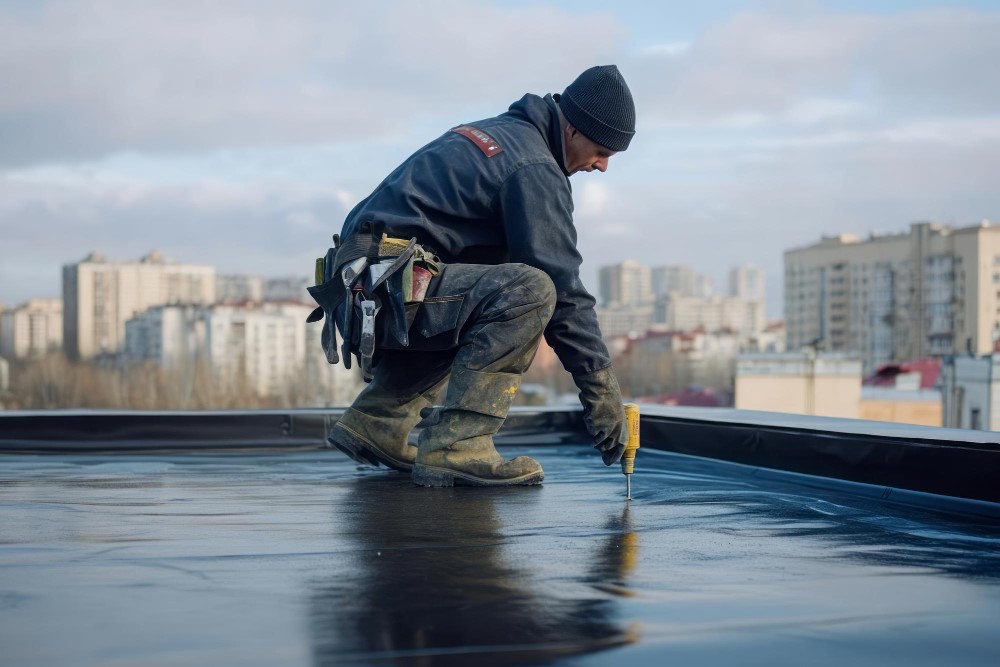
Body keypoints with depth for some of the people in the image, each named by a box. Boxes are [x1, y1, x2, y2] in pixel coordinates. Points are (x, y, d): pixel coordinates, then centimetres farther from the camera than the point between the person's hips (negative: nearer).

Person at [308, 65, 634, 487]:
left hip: (360, 294, 10)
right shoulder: (535, 166, -7)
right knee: (529, 291, -21)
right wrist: (603, 394, -8)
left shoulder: (494, 133, 22)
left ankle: (376, 423, 19)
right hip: (389, 289, -10)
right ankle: (454, 448, -21)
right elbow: (563, 288, -12)